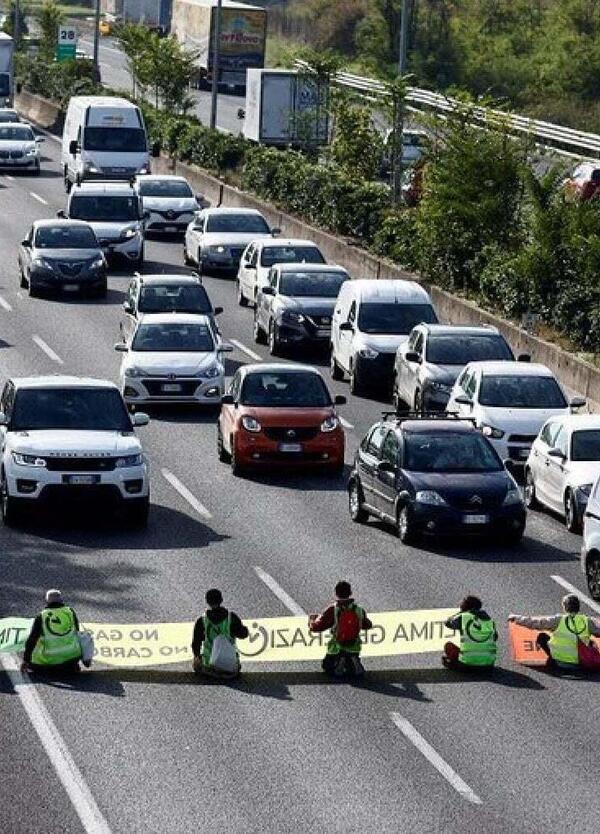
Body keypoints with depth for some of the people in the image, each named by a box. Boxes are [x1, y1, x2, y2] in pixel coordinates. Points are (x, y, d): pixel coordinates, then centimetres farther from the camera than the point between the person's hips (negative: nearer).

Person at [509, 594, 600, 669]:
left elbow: (535, 622, -5)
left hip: (559, 662, -2)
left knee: (542, 637, 14)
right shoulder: (587, 622, -5)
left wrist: (517, 618, 7)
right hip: (580, 663, 2)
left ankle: (552, 659, 5)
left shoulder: (558, 620, -9)